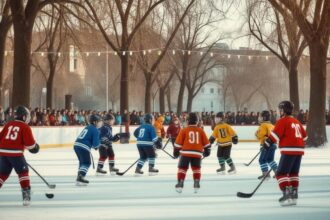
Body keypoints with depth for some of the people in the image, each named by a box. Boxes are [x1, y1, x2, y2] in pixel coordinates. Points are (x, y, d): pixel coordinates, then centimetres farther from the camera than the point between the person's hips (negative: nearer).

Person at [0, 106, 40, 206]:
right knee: (23, 172, 5)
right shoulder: (25, 127, -3)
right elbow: (29, 142, -8)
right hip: (16, 153, -5)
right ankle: (26, 194, -3)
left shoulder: (8, 125, 14)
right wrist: (34, 146, 14)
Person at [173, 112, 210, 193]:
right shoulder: (200, 131, 5)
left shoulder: (184, 130, -1)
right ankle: (196, 185, 9)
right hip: (197, 153, 2)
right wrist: (207, 150, 24)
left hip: (185, 153, -2)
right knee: (196, 169, 16)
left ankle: (180, 184, -1)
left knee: (182, 168, 7)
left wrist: (176, 151, 10)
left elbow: (178, 142, 0)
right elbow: (206, 143, 10)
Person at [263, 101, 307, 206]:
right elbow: (304, 135, 24)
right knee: (293, 173, 18)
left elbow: (276, 133, -16)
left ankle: (287, 194, -18)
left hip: (289, 150, -8)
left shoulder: (282, 121, -6)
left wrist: (268, 141, -15)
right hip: (299, 150, 8)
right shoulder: (296, 121, 18)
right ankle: (294, 195, 17)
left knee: (281, 173, -5)